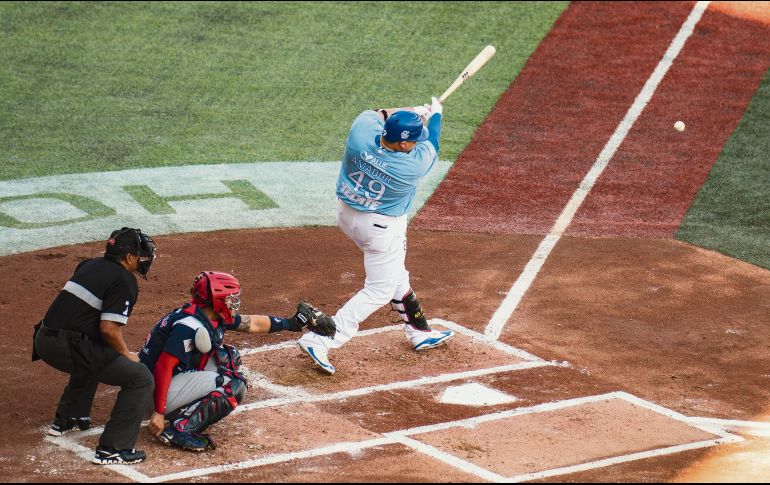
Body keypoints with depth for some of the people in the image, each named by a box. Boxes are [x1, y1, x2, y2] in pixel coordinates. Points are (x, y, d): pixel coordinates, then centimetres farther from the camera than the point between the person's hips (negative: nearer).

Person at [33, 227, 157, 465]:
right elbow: (109, 328, -17)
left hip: (44, 341, 9)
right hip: (69, 348, -9)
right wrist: (126, 354, 2)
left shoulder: (89, 266, 19)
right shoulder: (125, 280, -7)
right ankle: (113, 449, -8)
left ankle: (66, 420, 46)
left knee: (92, 358, 40)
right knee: (140, 378, -2)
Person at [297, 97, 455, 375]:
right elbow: (432, 145, -5)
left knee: (396, 276, 24)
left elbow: (376, 114, 3)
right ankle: (322, 340, -4)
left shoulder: (361, 132, -23)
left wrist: (412, 112, 7)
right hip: (382, 228, -7)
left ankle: (419, 333, 40)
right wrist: (435, 114, 13)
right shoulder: (415, 164, -29)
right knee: (380, 290, 6)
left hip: (346, 214, 7)